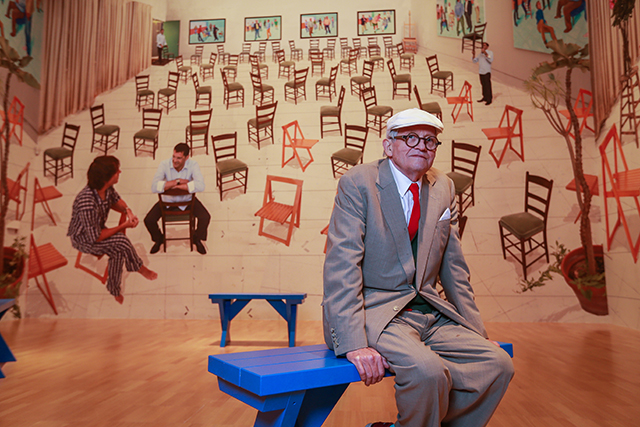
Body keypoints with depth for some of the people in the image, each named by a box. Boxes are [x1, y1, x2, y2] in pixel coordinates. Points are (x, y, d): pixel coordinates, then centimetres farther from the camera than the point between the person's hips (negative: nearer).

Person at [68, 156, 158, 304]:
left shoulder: (107, 188, -14)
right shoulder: (86, 203, -36)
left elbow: (115, 201, 11)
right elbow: (95, 238, -30)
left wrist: (128, 211, -11)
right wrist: (123, 226, -21)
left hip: (97, 230, 7)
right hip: (83, 239, -7)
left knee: (118, 252, -19)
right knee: (121, 241, -24)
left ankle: (115, 291, -1)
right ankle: (140, 268, 2)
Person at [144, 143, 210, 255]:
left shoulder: (193, 165, -23)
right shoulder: (164, 165, -22)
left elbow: (200, 186, -39)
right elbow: (154, 187, -34)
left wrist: (177, 186, -34)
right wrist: (177, 181, -34)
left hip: (188, 199, 0)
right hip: (168, 200, 1)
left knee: (205, 217, -21)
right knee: (149, 220, -14)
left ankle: (197, 238, 13)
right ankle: (159, 239, 21)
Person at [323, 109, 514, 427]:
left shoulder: (443, 189, 11)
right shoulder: (357, 183, -7)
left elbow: (454, 267, 15)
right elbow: (342, 265, -16)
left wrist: (476, 333, 9)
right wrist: (355, 343, -25)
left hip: (430, 312, 7)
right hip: (374, 312, -6)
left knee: (497, 364, -11)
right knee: (428, 371, -30)